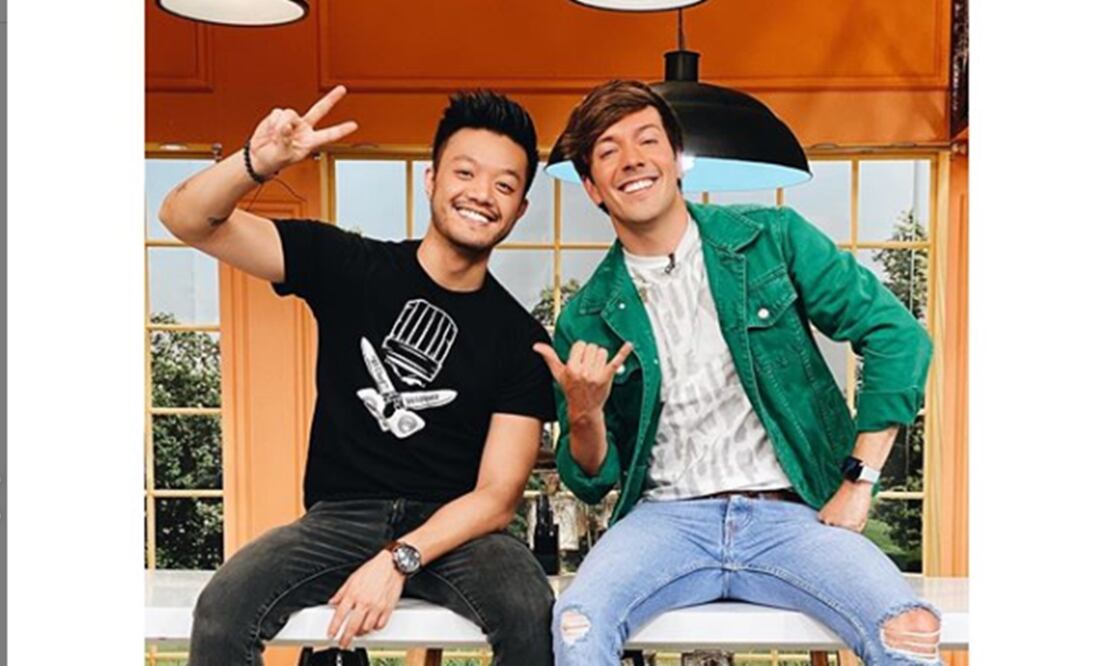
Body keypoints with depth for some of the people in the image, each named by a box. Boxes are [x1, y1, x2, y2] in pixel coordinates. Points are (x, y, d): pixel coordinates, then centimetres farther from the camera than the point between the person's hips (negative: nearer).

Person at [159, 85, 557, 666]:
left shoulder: (520, 339, -2)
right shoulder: (347, 265, 0)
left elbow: (497, 497, -5)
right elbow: (187, 220, -4)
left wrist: (398, 560, -20)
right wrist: (257, 163, -25)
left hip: (456, 528, 0)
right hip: (338, 517, 1)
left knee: (534, 617, -29)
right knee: (221, 612, -24)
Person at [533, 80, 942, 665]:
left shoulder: (773, 239, 3)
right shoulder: (586, 319, 5)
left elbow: (898, 337, 1)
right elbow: (592, 482, 9)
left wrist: (859, 482, -3)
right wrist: (584, 415, -13)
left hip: (788, 514, 0)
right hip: (667, 516, 1)